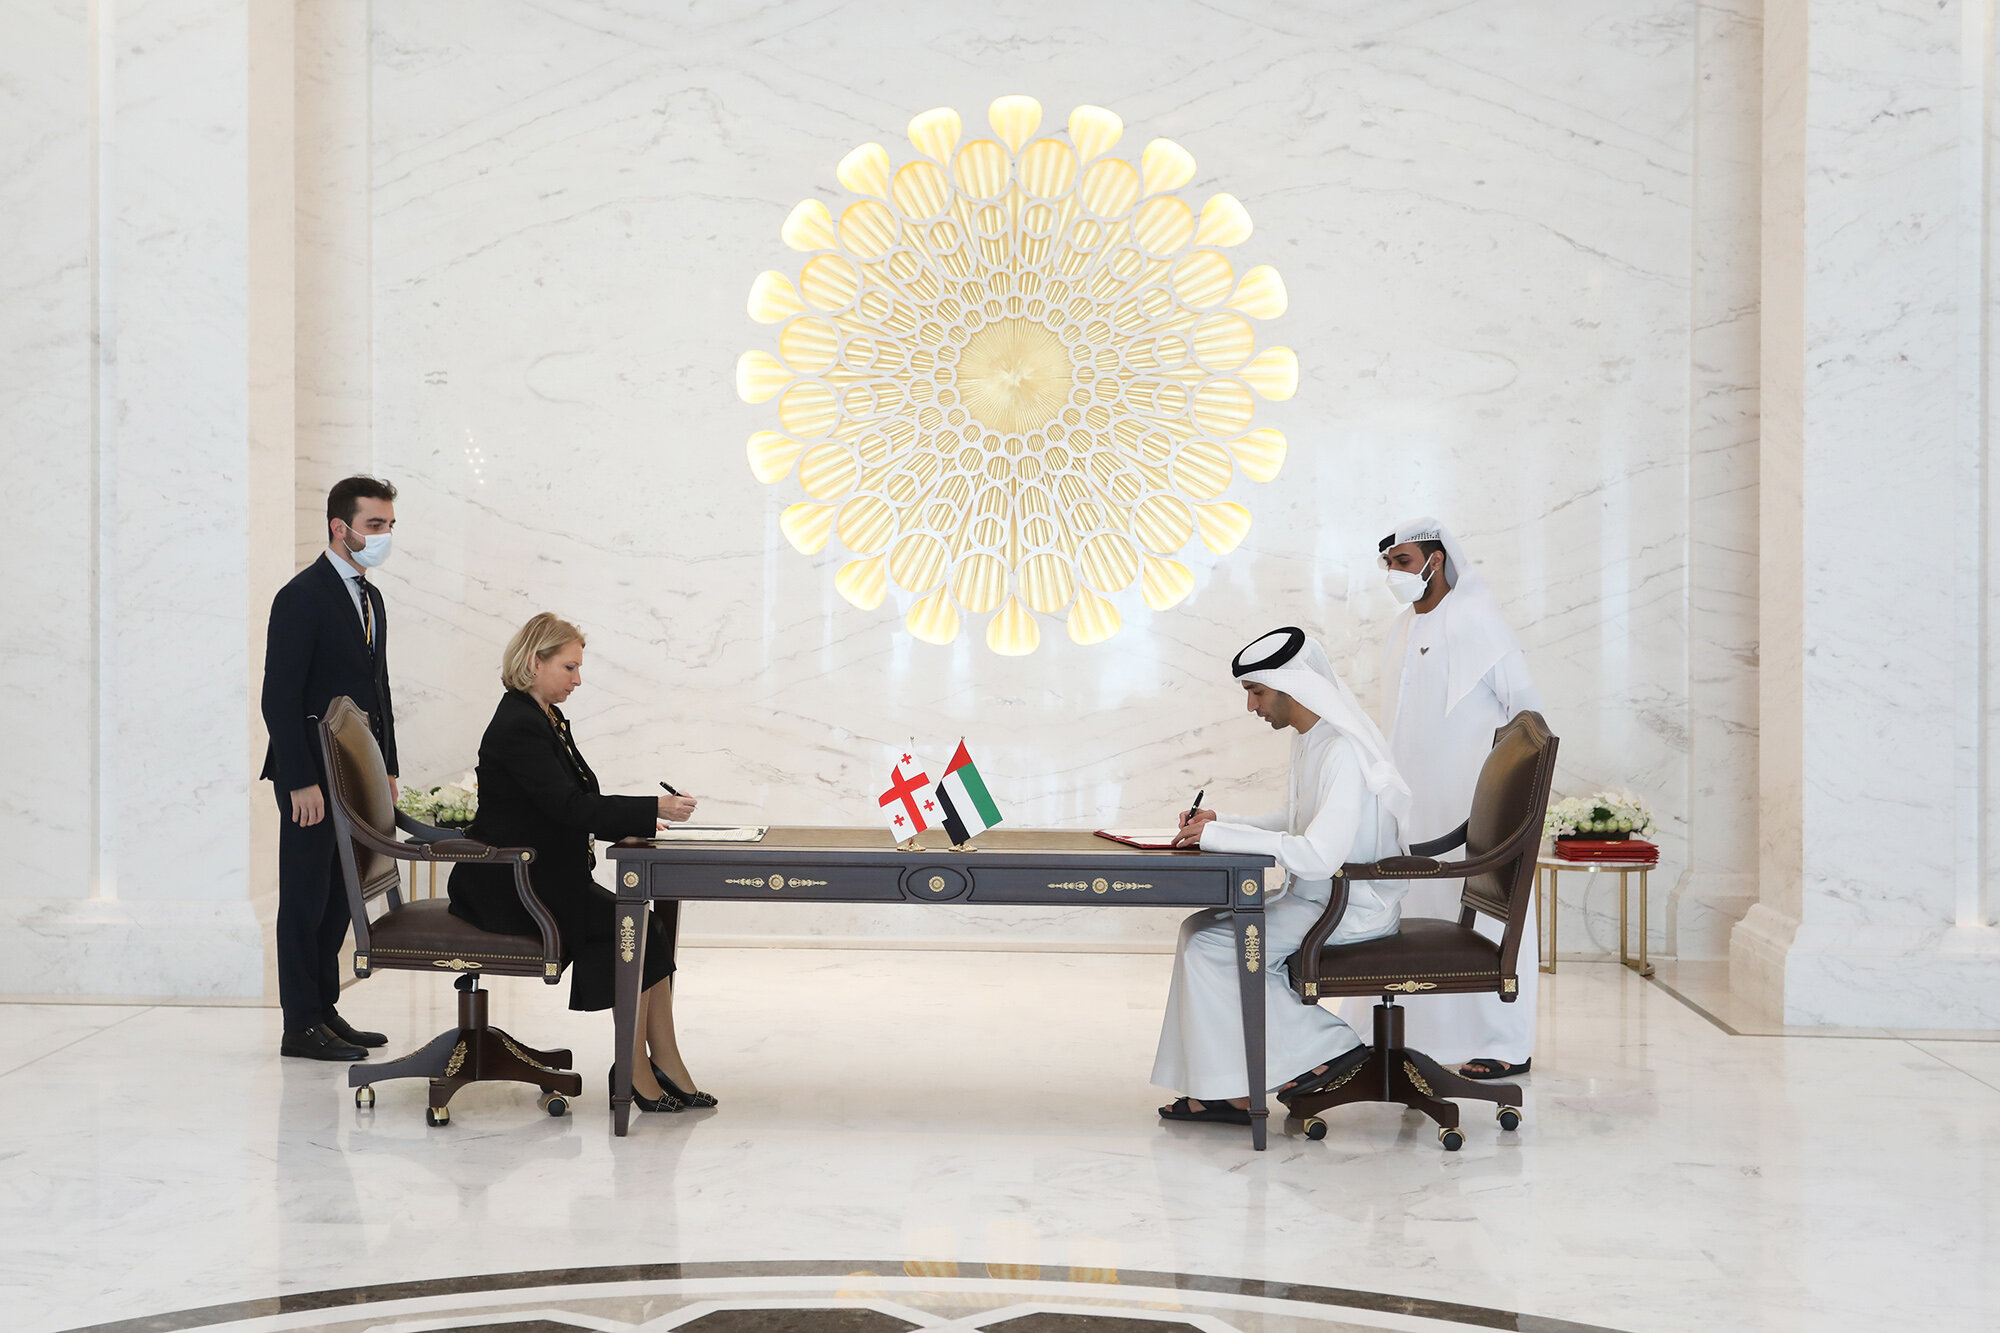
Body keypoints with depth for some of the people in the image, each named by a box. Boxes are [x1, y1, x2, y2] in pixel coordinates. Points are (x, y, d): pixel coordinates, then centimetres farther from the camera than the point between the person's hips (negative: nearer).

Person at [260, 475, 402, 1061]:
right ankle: (301, 1025, 5)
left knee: (339, 898, 12)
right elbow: (279, 698, -17)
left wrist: (387, 769, 14)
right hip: (311, 775, -8)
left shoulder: (371, 599, 15)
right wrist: (302, 782, -21)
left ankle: (325, 1010, 19)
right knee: (307, 898, -1)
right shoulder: (302, 596, -12)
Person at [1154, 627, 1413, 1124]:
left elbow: (1318, 855, -31)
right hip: (1317, 902, 10)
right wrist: (1219, 822, 6)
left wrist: (1220, 836, -24)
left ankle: (1322, 1049, -6)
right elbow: (1290, 824, 22)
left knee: (1209, 944, -14)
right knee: (1199, 930, 2)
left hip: (1352, 910, -10)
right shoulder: (1309, 740, 10)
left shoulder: (1344, 753, -22)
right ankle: (1225, 1092, 1)